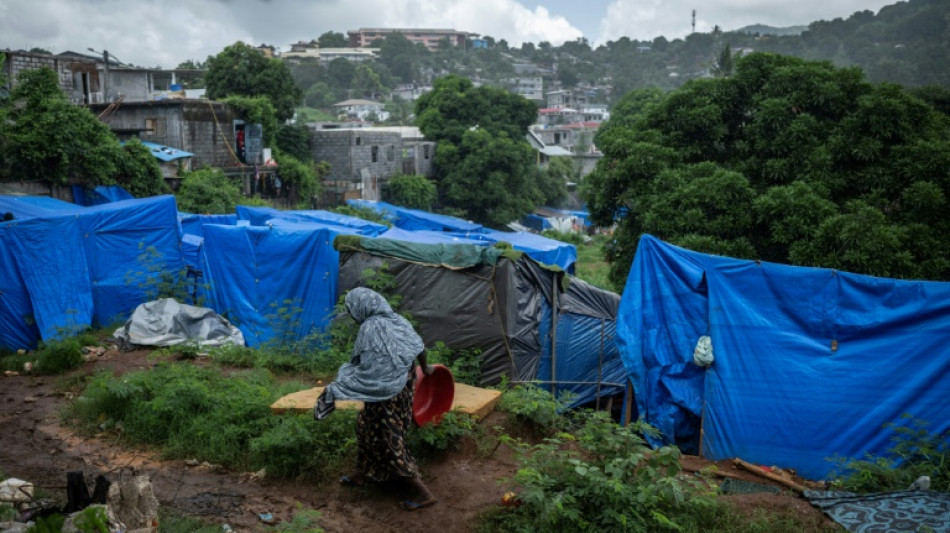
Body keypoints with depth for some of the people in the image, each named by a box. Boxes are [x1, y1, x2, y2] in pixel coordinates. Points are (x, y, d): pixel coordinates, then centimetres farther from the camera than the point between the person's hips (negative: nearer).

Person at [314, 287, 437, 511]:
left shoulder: (370, 328, -22)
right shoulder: (396, 320, 0)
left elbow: (366, 372, -24)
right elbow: (419, 346, 9)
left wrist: (335, 390, -18)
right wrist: (424, 368, 29)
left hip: (383, 392, -9)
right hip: (404, 385, 9)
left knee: (389, 441, 4)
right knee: (367, 425, 26)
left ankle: (424, 494, 9)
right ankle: (361, 474, 43)